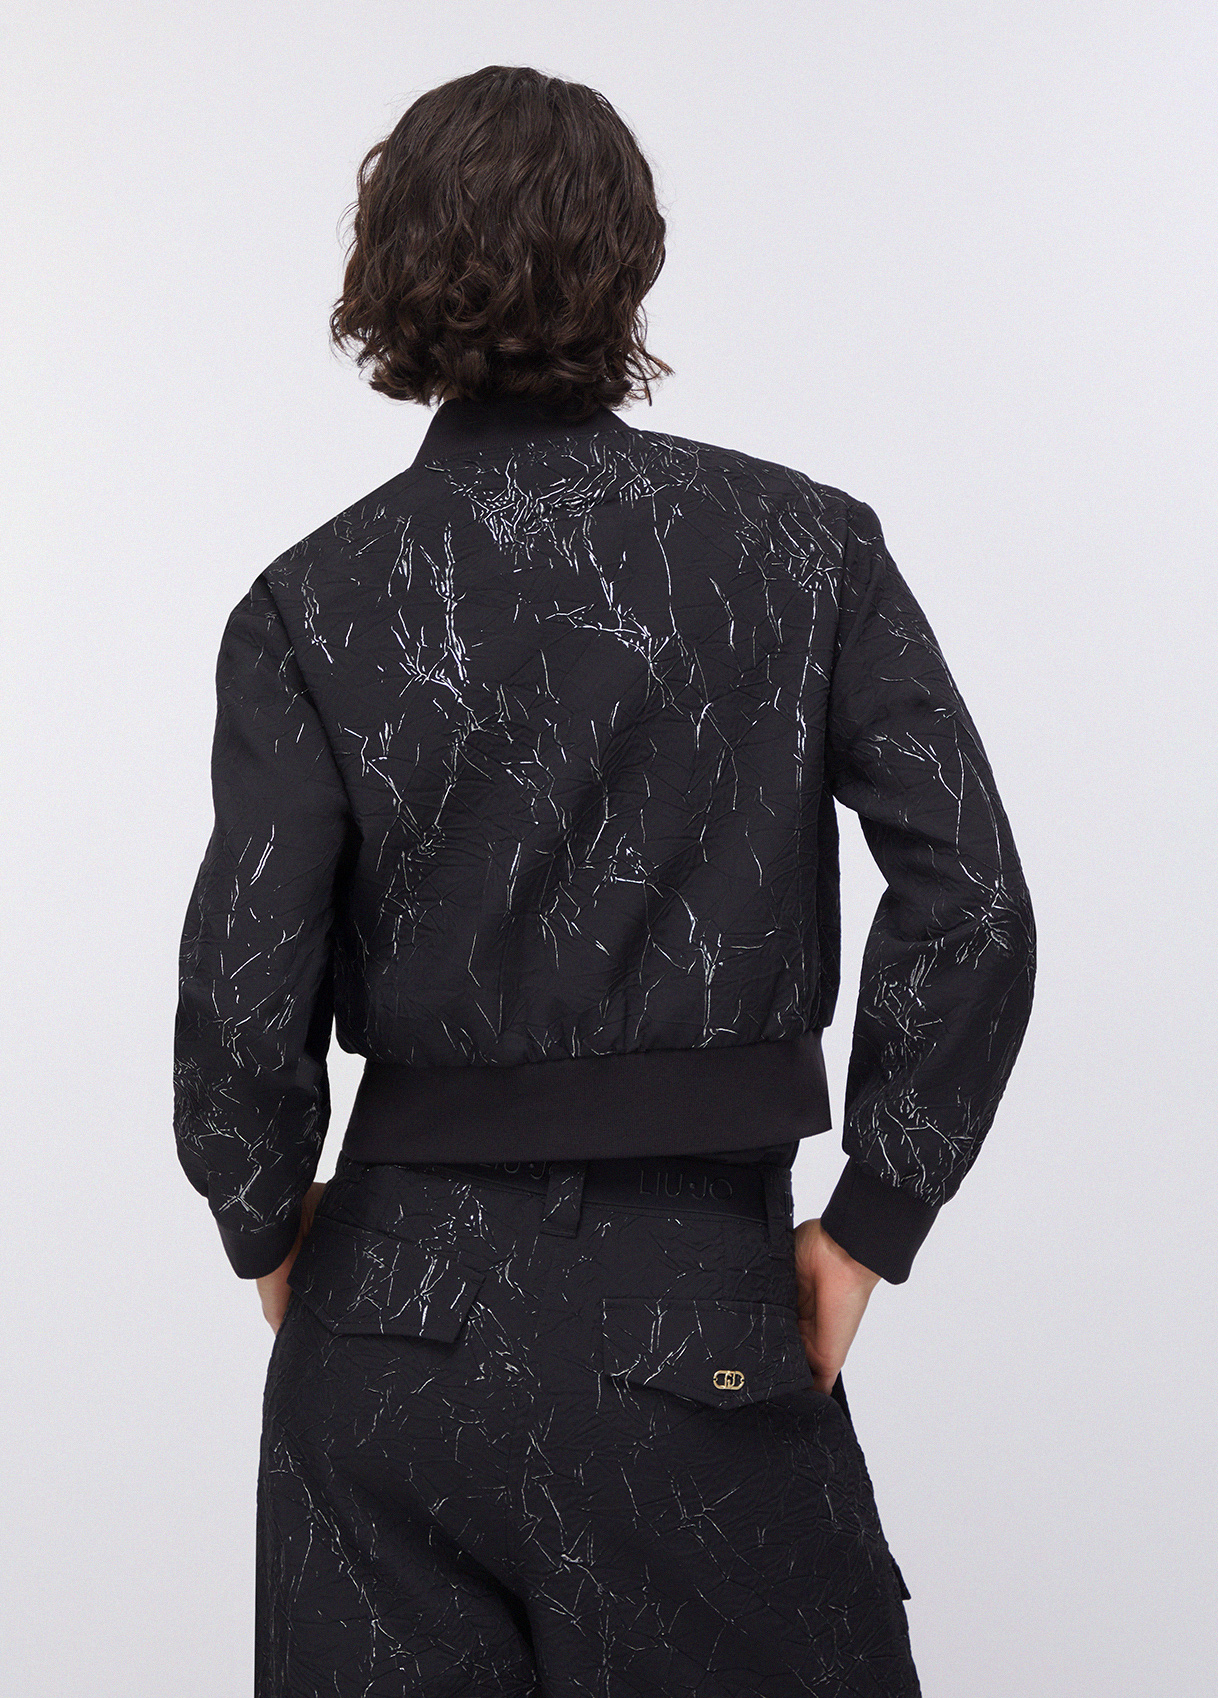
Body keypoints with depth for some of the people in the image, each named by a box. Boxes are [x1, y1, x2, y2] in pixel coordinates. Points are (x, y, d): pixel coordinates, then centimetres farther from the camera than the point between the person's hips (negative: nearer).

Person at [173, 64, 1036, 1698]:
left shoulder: (314, 604, -5)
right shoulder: (806, 549, -4)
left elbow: (244, 999, -8)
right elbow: (973, 911, -10)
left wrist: (273, 1232, 10)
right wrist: (869, 1224, 0)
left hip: (394, 1320, 1)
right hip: (693, 1322, -1)